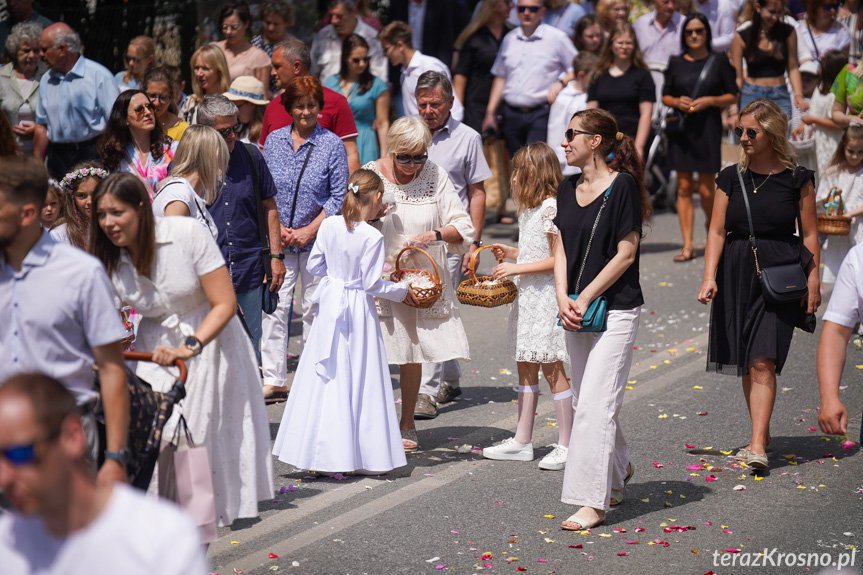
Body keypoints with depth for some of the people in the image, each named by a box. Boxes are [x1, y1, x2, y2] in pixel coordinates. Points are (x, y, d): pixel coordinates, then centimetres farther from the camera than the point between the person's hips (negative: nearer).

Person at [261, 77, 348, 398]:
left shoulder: (332, 145, -3)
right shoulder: (274, 141, 6)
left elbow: (339, 197, -3)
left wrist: (309, 231, -10)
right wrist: (277, 228, -5)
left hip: (318, 240, -2)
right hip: (278, 240, 2)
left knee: (315, 310, 5)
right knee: (274, 306, -3)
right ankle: (274, 379, 2)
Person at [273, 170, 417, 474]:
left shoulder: (329, 225, -2)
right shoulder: (373, 237, -16)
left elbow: (315, 266, 6)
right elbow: (372, 284, -14)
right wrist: (402, 290, 2)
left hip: (331, 303, 5)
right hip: (359, 310, -5)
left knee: (326, 378, 10)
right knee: (360, 380, 3)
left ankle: (321, 452, 12)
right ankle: (364, 457, 6)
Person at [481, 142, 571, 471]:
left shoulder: (551, 208, -16)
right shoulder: (529, 209, 13)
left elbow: (559, 259, -19)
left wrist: (517, 268, -19)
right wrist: (511, 253, 9)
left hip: (546, 296, -10)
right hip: (526, 296, 10)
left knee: (552, 369, -5)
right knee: (525, 367, 12)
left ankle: (566, 446, 2)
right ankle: (522, 441, 18)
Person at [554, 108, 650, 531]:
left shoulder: (622, 186, -12)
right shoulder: (568, 189, 10)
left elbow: (625, 254, -13)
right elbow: (562, 247, 11)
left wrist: (585, 299, -13)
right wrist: (563, 299, -4)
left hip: (615, 310, -7)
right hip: (577, 311, 7)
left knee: (596, 404, -11)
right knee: (584, 400, 15)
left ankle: (592, 502, -8)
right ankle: (618, 471, 35)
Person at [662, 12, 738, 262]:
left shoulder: (718, 61, 3)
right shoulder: (676, 63, 10)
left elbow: (732, 96, 4)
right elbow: (665, 96, 14)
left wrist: (709, 101, -12)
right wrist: (677, 102, -7)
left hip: (708, 127, -2)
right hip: (681, 127, 2)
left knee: (706, 189, -3)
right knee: (683, 187, -1)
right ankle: (687, 245, 0)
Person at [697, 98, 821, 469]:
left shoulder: (797, 179, -2)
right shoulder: (731, 178, 5)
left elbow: (809, 234, 2)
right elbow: (717, 230, 4)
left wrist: (813, 282, -1)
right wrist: (709, 277, -6)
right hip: (736, 272, 4)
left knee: (762, 361, -12)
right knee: (746, 363, 9)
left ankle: (757, 446, -15)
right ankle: (762, 436, 23)